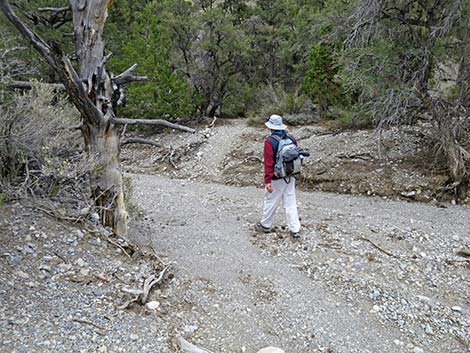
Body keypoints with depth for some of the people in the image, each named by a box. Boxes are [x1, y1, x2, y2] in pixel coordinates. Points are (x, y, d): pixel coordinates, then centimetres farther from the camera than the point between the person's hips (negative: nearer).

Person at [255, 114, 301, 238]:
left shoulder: (270, 141, -16)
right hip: (290, 177, 6)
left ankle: (265, 225, 26)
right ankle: (294, 229, 13)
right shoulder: (291, 138, 3)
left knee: (270, 201, 11)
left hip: (277, 179, -6)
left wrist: (268, 180, -17)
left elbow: (268, 162, -19)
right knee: (290, 203, 10)